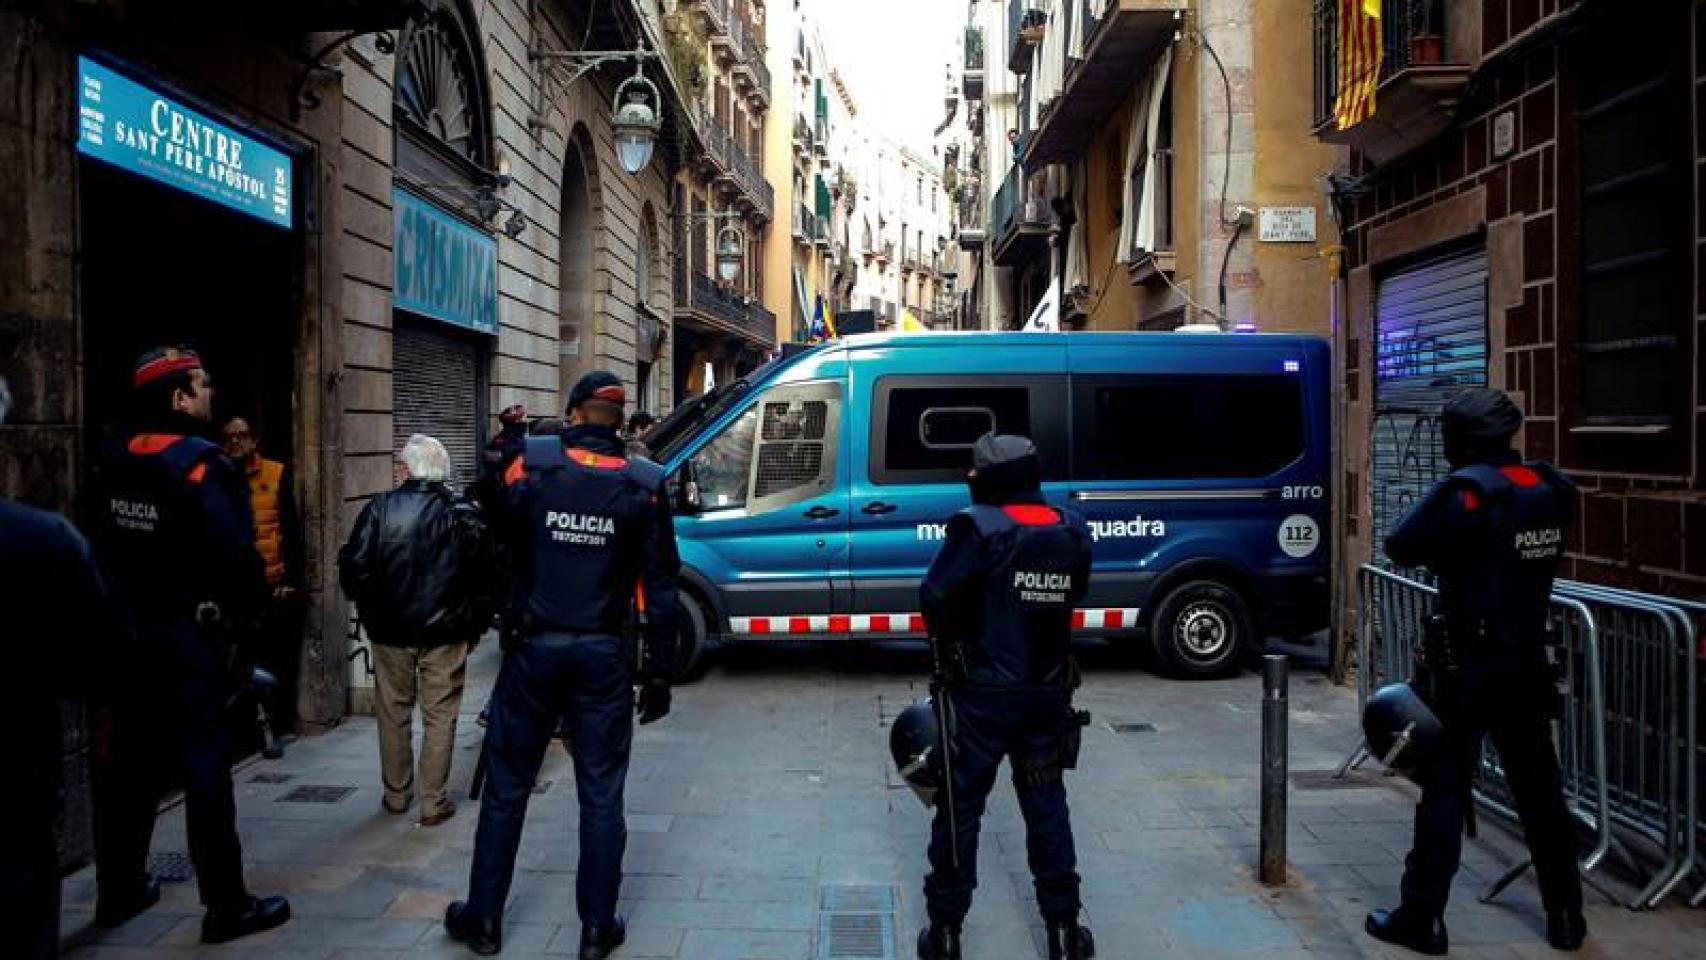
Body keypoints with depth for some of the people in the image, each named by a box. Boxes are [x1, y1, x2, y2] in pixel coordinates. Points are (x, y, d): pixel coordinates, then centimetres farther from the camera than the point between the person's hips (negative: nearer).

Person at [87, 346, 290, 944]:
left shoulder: (112, 467, 7)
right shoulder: (203, 466, -16)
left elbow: (99, 550, 10)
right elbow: (236, 558, -21)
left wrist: (124, 614, 17)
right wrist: (243, 619, -5)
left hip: (128, 634, 7)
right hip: (192, 639, -7)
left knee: (128, 762, 16)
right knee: (204, 767, -3)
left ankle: (118, 890, 29)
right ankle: (227, 907, 4)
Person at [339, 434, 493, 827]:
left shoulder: (379, 509, -7)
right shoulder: (465, 515, -4)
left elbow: (354, 569, -7)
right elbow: (485, 578, -3)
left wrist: (369, 610, 9)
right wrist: (474, 625, 8)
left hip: (391, 631, 1)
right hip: (446, 634, 0)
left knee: (393, 714, 15)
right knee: (440, 717, 7)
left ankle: (396, 795, 26)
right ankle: (433, 802, 9)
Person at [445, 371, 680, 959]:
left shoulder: (531, 464, -7)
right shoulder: (643, 485, -4)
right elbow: (659, 586, -2)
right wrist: (659, 674, 4)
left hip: (535, 647, 0)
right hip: (604, 656, 0)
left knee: (506, 788, 14)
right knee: (601, 796, 9)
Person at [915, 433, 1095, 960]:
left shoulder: (980, 527, -15)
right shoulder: (1072, 532, 1)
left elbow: (935, 596, -15)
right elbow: (1072, 598, 7)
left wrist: (948, 643, 3)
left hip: (983, 693, -4)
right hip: (1048, 692, 4)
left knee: (960, 807, 8)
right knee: (1046, 806, 17)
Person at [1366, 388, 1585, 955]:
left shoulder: (1468, 491, -16)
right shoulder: (1552, 491, 4)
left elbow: (1400, 548, -12)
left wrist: (1444, 543, 4)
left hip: (1469, 672, -6)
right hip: (1527, 669, 6)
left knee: (1445, 792, 0)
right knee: (1540, 790, 16)